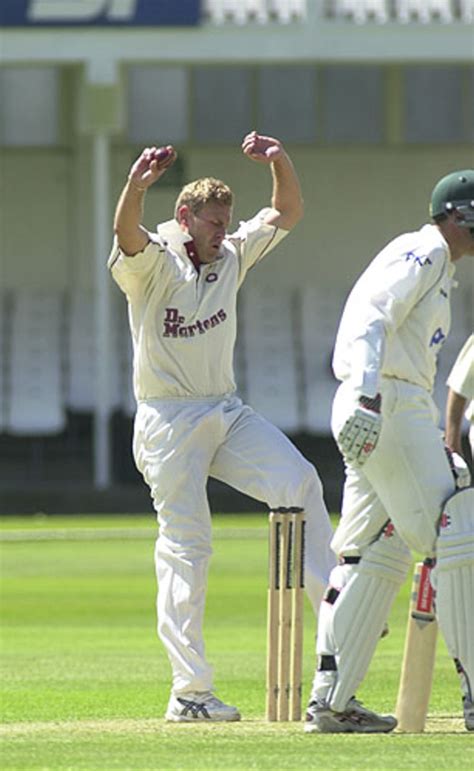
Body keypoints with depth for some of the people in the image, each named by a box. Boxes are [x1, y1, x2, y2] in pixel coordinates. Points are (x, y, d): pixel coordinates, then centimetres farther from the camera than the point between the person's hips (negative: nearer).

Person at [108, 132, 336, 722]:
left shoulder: (231, 257, 10)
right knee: (185, 546, -6)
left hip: (227, 416, 6)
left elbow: (287, 213, 12)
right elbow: (127, 235, -32)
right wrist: (135, 187, -53)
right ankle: (189, 691, -5)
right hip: (168, 424, -6)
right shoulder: (153, 264, -10)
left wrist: (280, 163, -8)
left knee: (299, 481, -15)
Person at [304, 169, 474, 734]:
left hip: (388, 411, 11)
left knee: (376, 555, 9)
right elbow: (372, 317, -20)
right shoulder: (421, 254, -6)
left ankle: (331, 700, 8)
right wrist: (367, 395, -33)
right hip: (388, 406, -11)